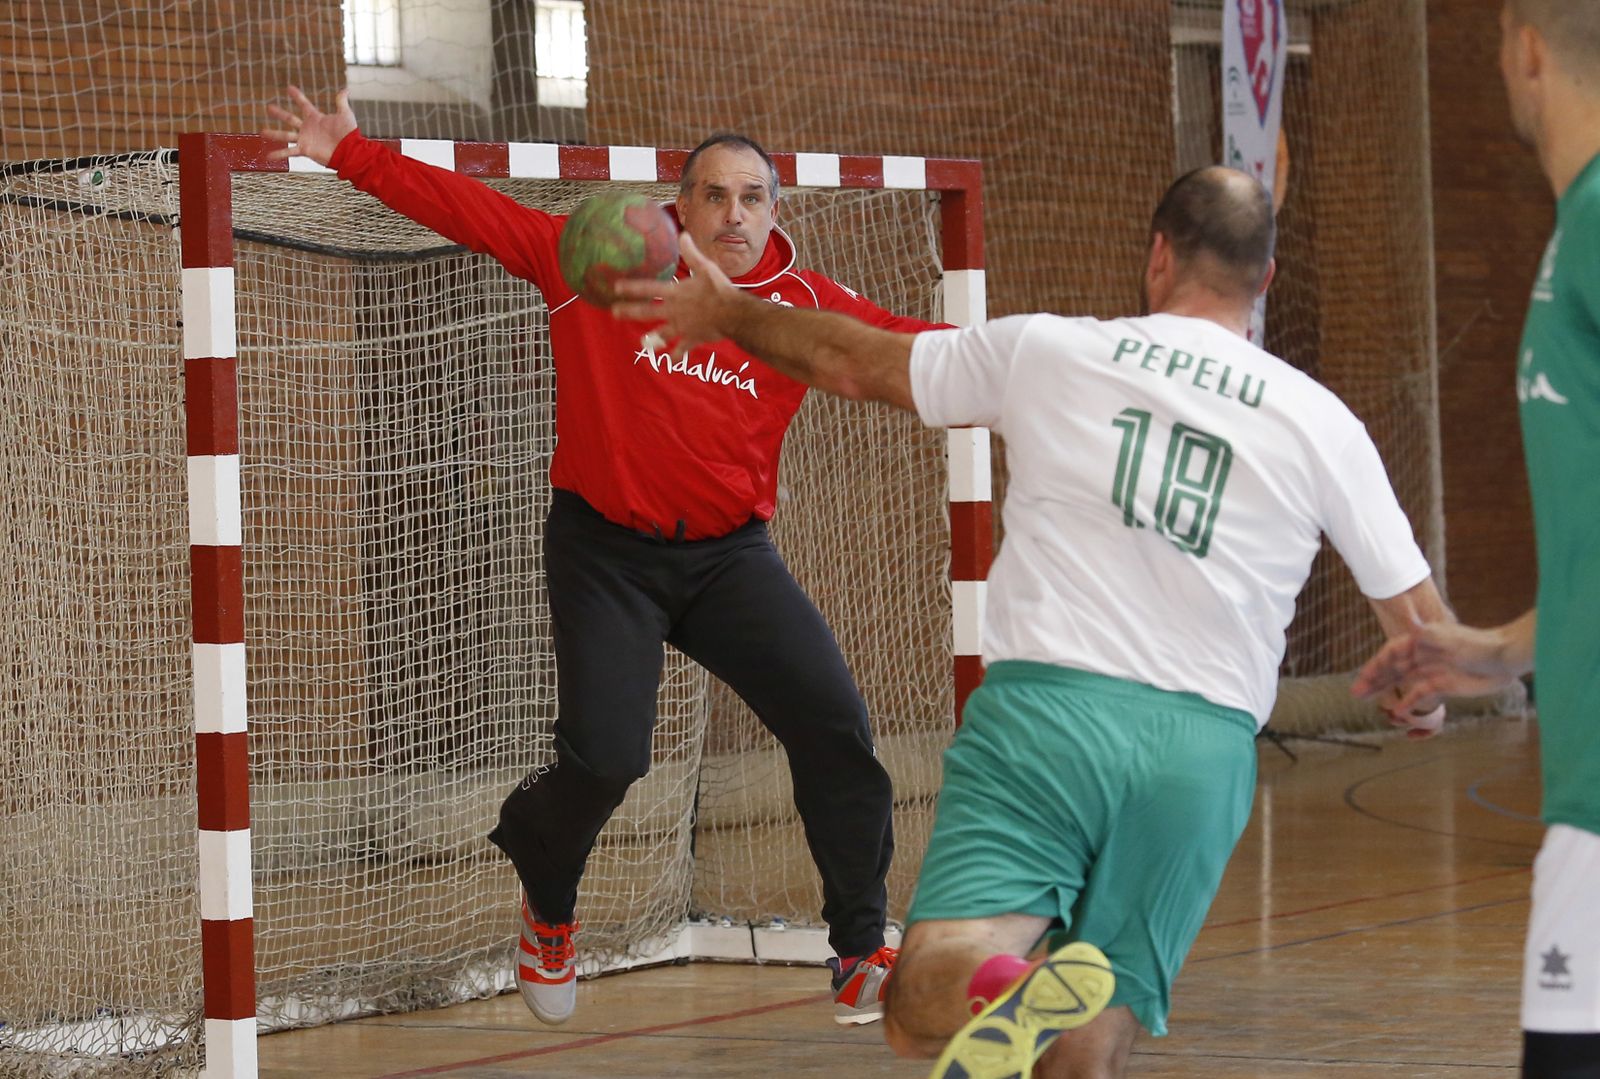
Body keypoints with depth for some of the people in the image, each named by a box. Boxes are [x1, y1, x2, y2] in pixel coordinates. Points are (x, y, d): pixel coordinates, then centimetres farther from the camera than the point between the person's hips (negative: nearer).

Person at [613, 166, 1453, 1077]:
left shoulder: (1046, 350, 8)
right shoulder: (1321, 422, 9)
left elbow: (850, 361, 22)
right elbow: (1423, 626, 15)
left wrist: (728, 312, 41)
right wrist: (1424, 697, 39)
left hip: (1045, 702, -1)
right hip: (1203, 745, 2)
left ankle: (1008, 986, -44)